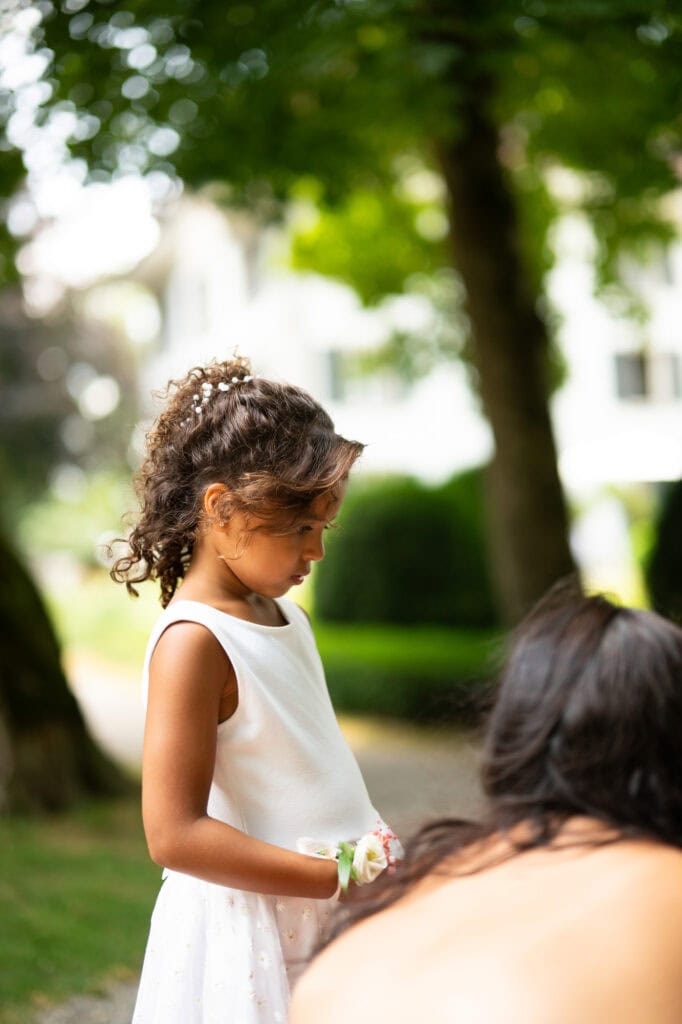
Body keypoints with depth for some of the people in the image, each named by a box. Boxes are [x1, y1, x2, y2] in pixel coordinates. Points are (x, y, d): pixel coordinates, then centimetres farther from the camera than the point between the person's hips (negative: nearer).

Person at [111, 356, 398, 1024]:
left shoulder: (284, 617, 9)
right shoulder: (194, 641, -18)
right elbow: (175, 835, -23)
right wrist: (344, 880, -24)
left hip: (322, 927, 8)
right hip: (251, 942, -8)